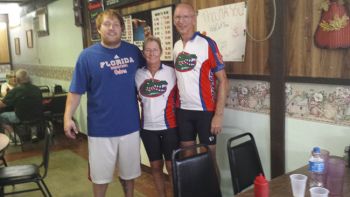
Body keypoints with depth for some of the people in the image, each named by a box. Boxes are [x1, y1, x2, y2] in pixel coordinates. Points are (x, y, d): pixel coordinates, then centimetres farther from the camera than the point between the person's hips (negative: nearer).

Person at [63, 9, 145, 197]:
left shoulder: (133, 51, 1)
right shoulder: (88, 55, -7)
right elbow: (76, 91, -6)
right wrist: (68, 117, -13)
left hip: (130, 125, 3)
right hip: (101, 128, -2)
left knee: (129, 170, 19)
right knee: (101, 174, 12)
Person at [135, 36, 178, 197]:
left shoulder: (171, 72, -6)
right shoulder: (138, 74, 1)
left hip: (169, 126, -2)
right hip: (148, 127, 3)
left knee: (172, 166, 4)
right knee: (156, 166, 14)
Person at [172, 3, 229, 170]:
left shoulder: (207, 43, -10)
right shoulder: (176, 46, 6)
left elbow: (223, 80, -11)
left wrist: (219, 114, -15)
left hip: (205, 110, -5)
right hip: (182, 110, 5)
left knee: (209, 155, 6)